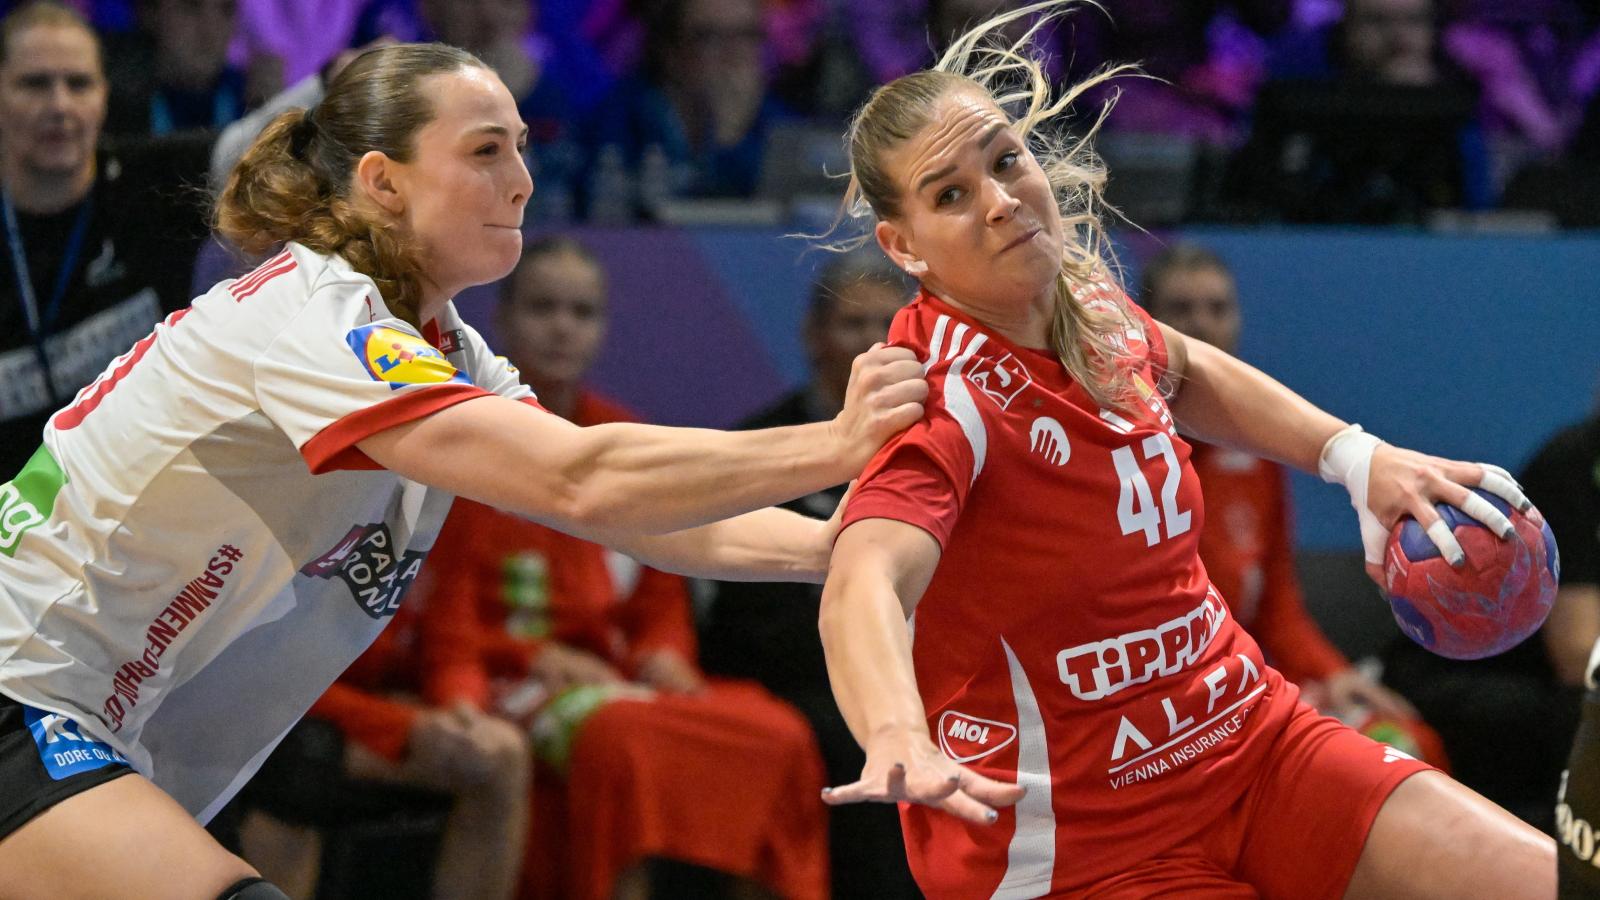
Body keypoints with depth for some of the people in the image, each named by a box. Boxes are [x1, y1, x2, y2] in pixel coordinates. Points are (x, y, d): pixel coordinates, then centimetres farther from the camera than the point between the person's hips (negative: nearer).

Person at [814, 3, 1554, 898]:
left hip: (1250, 738, 7)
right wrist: (898, 740, -60)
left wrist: (1355, 456, 18)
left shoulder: (1084, 301, 3)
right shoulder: (945, 391, -20)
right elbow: (867, 579, -41)